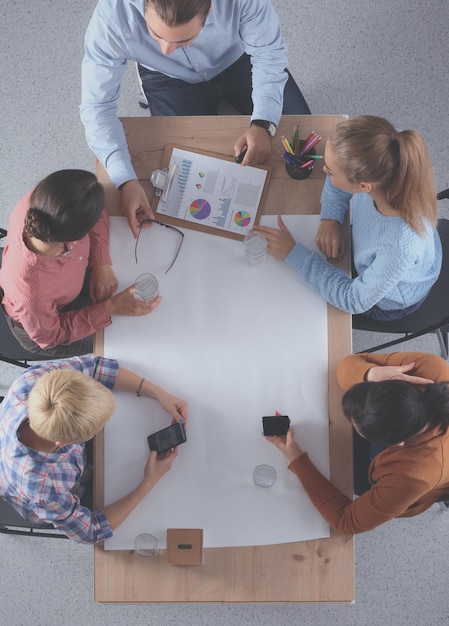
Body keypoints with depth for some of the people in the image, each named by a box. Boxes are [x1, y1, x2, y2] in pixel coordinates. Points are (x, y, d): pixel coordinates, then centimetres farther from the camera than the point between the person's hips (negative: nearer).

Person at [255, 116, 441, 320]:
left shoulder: (401, 245, -47)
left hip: (386, 301, -4)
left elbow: (355, 299, -31)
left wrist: (293, 253, -31)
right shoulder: (381, 174, -33)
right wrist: (330, 218, -25)